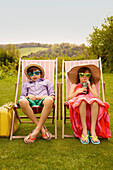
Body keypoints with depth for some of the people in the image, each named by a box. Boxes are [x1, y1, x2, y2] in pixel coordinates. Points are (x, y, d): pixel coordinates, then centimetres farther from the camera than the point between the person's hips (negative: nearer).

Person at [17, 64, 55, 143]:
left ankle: (37, 130, -34)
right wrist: (28, 96, 0)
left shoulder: (47, 82, 29)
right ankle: (42, 128, -31)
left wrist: (44, 97, -4)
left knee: (49, 100, -41)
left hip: (43, 100, -1)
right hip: (31, 101, 2)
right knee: (22, 101, -38)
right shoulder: (26, 84, 35)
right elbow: (22, 97, 23)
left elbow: (52, 96, 18)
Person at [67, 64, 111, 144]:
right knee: (82, 100, -39)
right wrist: (78, 91, 0)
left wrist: (89, 87, 7)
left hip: (91, 105, 1)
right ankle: (84, 130, -38)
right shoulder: (74, 85, 27)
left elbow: (97, 96, 10)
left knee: (95, 102, -37)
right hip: (78, 104, -1)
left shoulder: (92, 85, 30)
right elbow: (69, 98, 11)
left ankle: (92, 130, -37)